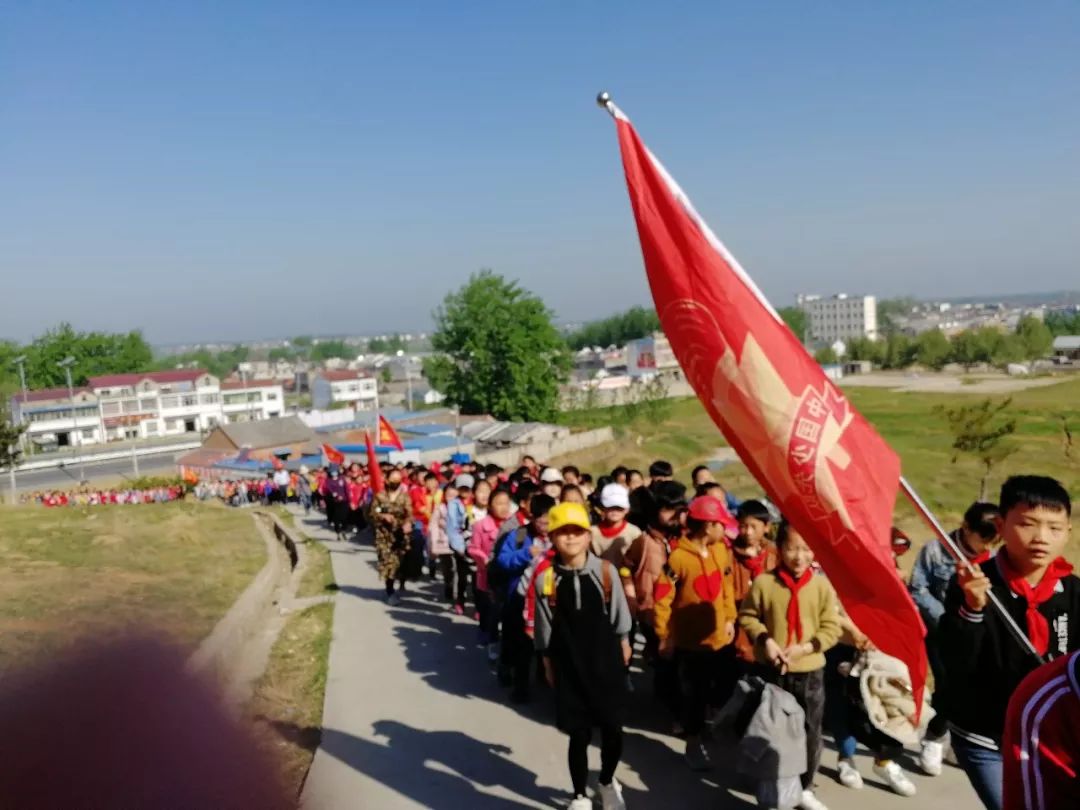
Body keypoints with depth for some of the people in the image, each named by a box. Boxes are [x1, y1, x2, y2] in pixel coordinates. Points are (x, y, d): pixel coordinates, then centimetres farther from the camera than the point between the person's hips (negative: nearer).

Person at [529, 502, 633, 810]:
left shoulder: (605, 571, -9)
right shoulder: (545, 579, -10)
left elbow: (619, 614, 5)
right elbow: (544, 628, 1)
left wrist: (623, 645, 13)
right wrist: (548, 663, 6)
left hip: (606, 662, 1)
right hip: (569, 667, -1)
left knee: (613, 731, 9)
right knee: (579, 735, 8)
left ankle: (608, 782, 40)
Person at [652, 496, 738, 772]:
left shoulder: (722, 549, -2)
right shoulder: (678, 556, -21)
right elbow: (662, 598, -17)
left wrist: (730, 618, 9)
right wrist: (664, 636, -14)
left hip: (721, 637, 5)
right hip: (691, 641, -5)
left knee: (725, 691, 18)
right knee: (695, 696, 8)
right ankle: (694, 745, 28)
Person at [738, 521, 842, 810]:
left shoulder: (822, 586, -8)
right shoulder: (764, 582, -11)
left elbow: (831, 628, -6)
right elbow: (747, 616, 0)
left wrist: (805, 647, -17)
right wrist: (764, 639, -16)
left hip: (810, 671, 1)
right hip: (773, 670, -1)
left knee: (810, 732, 11)